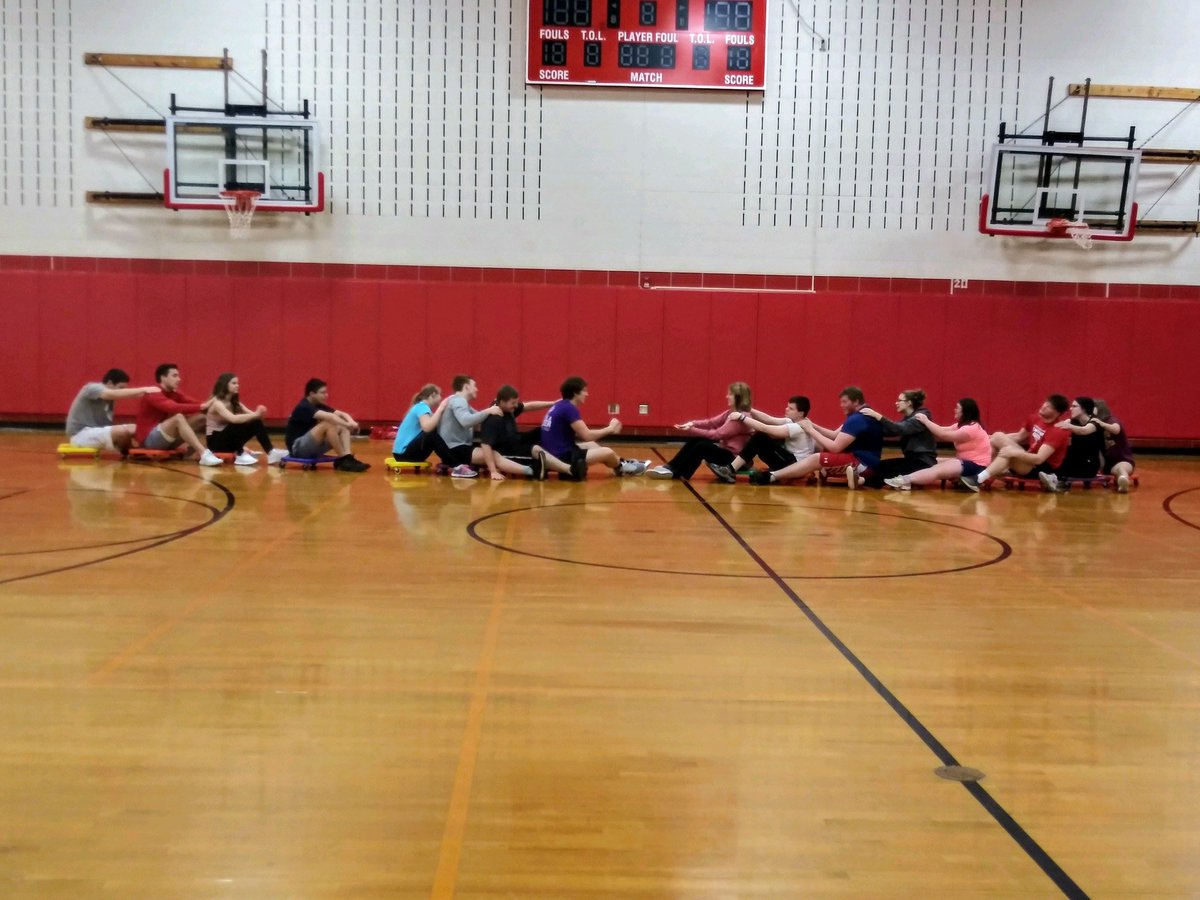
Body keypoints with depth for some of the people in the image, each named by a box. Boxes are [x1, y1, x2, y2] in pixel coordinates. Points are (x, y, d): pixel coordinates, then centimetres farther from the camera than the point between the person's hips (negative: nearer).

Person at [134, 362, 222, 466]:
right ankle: (204, 454, -42)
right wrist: (202, 407, -35)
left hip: (164, 439, 8)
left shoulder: (175, 394, 10)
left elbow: (194, 403, -1)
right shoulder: (153, 395, -16)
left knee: (200, 417, -3)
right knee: (179, 417, -33)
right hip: (148, 440, -8)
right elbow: (174, 408, -32)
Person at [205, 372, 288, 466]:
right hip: (215, 442, -7)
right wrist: (256, 414, -41)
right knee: (239, 424, -32)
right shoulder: (217, 403, -19)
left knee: (256, 422, -12)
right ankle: (240, 455, -24)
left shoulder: (234, 402, 7)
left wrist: (258, 414, -29)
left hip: (228, 439, 7)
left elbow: (251, 414, -5)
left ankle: (271, 452, -19)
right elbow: (234, 419, -36)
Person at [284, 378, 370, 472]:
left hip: (311, 446, 9)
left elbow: (342, 414, 2)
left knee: (342, 428, -4)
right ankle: (343, 460, -23)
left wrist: (351, 422, -19)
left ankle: (348, 458, -24)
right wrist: (348, 424, -34)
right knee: (328, 424, -28)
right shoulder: (304, 407, -18)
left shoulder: (319, 406, 9)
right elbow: (329, 416, -34)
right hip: (297, 447, -9)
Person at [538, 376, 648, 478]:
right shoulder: (569, 408, -17)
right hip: (563, 456, -10)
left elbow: (580, 434, 15)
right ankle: (622, 468, 22)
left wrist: (608, 430, 9)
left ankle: (620, 464, 33)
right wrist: (610, 428, -3)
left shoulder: (560, 406, 13)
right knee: (608, 452, -8)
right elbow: (587, 436, -18)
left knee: (592, 445, 27)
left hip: (556, 453, 10)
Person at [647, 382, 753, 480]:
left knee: (702, 446, -24)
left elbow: (717, 434, -23)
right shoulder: (731, 413, 11)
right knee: (693, 441, 1)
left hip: (734, 458, -10)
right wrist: (693, 424, -14)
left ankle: (676, 472, -14)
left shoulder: (742, 417, -20)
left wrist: (691, 430, -21)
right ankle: (671, 467, -3)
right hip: (725, 451, 10)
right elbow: (711, 422, 5)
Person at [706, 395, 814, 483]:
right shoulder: (794, 422, 8)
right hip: (789, 459, 10)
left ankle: (731, 470, -20)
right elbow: (769, 419, 2)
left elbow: (764, 428, -25)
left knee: (760, 438, -20)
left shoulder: (798, 428, -21)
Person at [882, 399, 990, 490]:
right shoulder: (963, 425, 14)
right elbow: (943, 430, 3)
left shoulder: (972, 428, -19)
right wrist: (926, 422, -7)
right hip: (965, 462, 10)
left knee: (938, 469, -27)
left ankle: (905, 480, -42)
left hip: (976, 466, -10)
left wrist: (925, 421, -18)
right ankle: (907, 479, -25)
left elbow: (944, 435, -24)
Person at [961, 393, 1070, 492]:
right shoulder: (1036, 418, 2)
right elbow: (1020, 436, 15)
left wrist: (1014, 452, -38)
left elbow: (1039, 459, -30)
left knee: (1008, 451, -32)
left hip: (1043, 468, -9)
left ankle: (978, 480, -40)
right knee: (998, 436, -2)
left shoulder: (1059, 431, -23)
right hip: (1030, 459, 9)